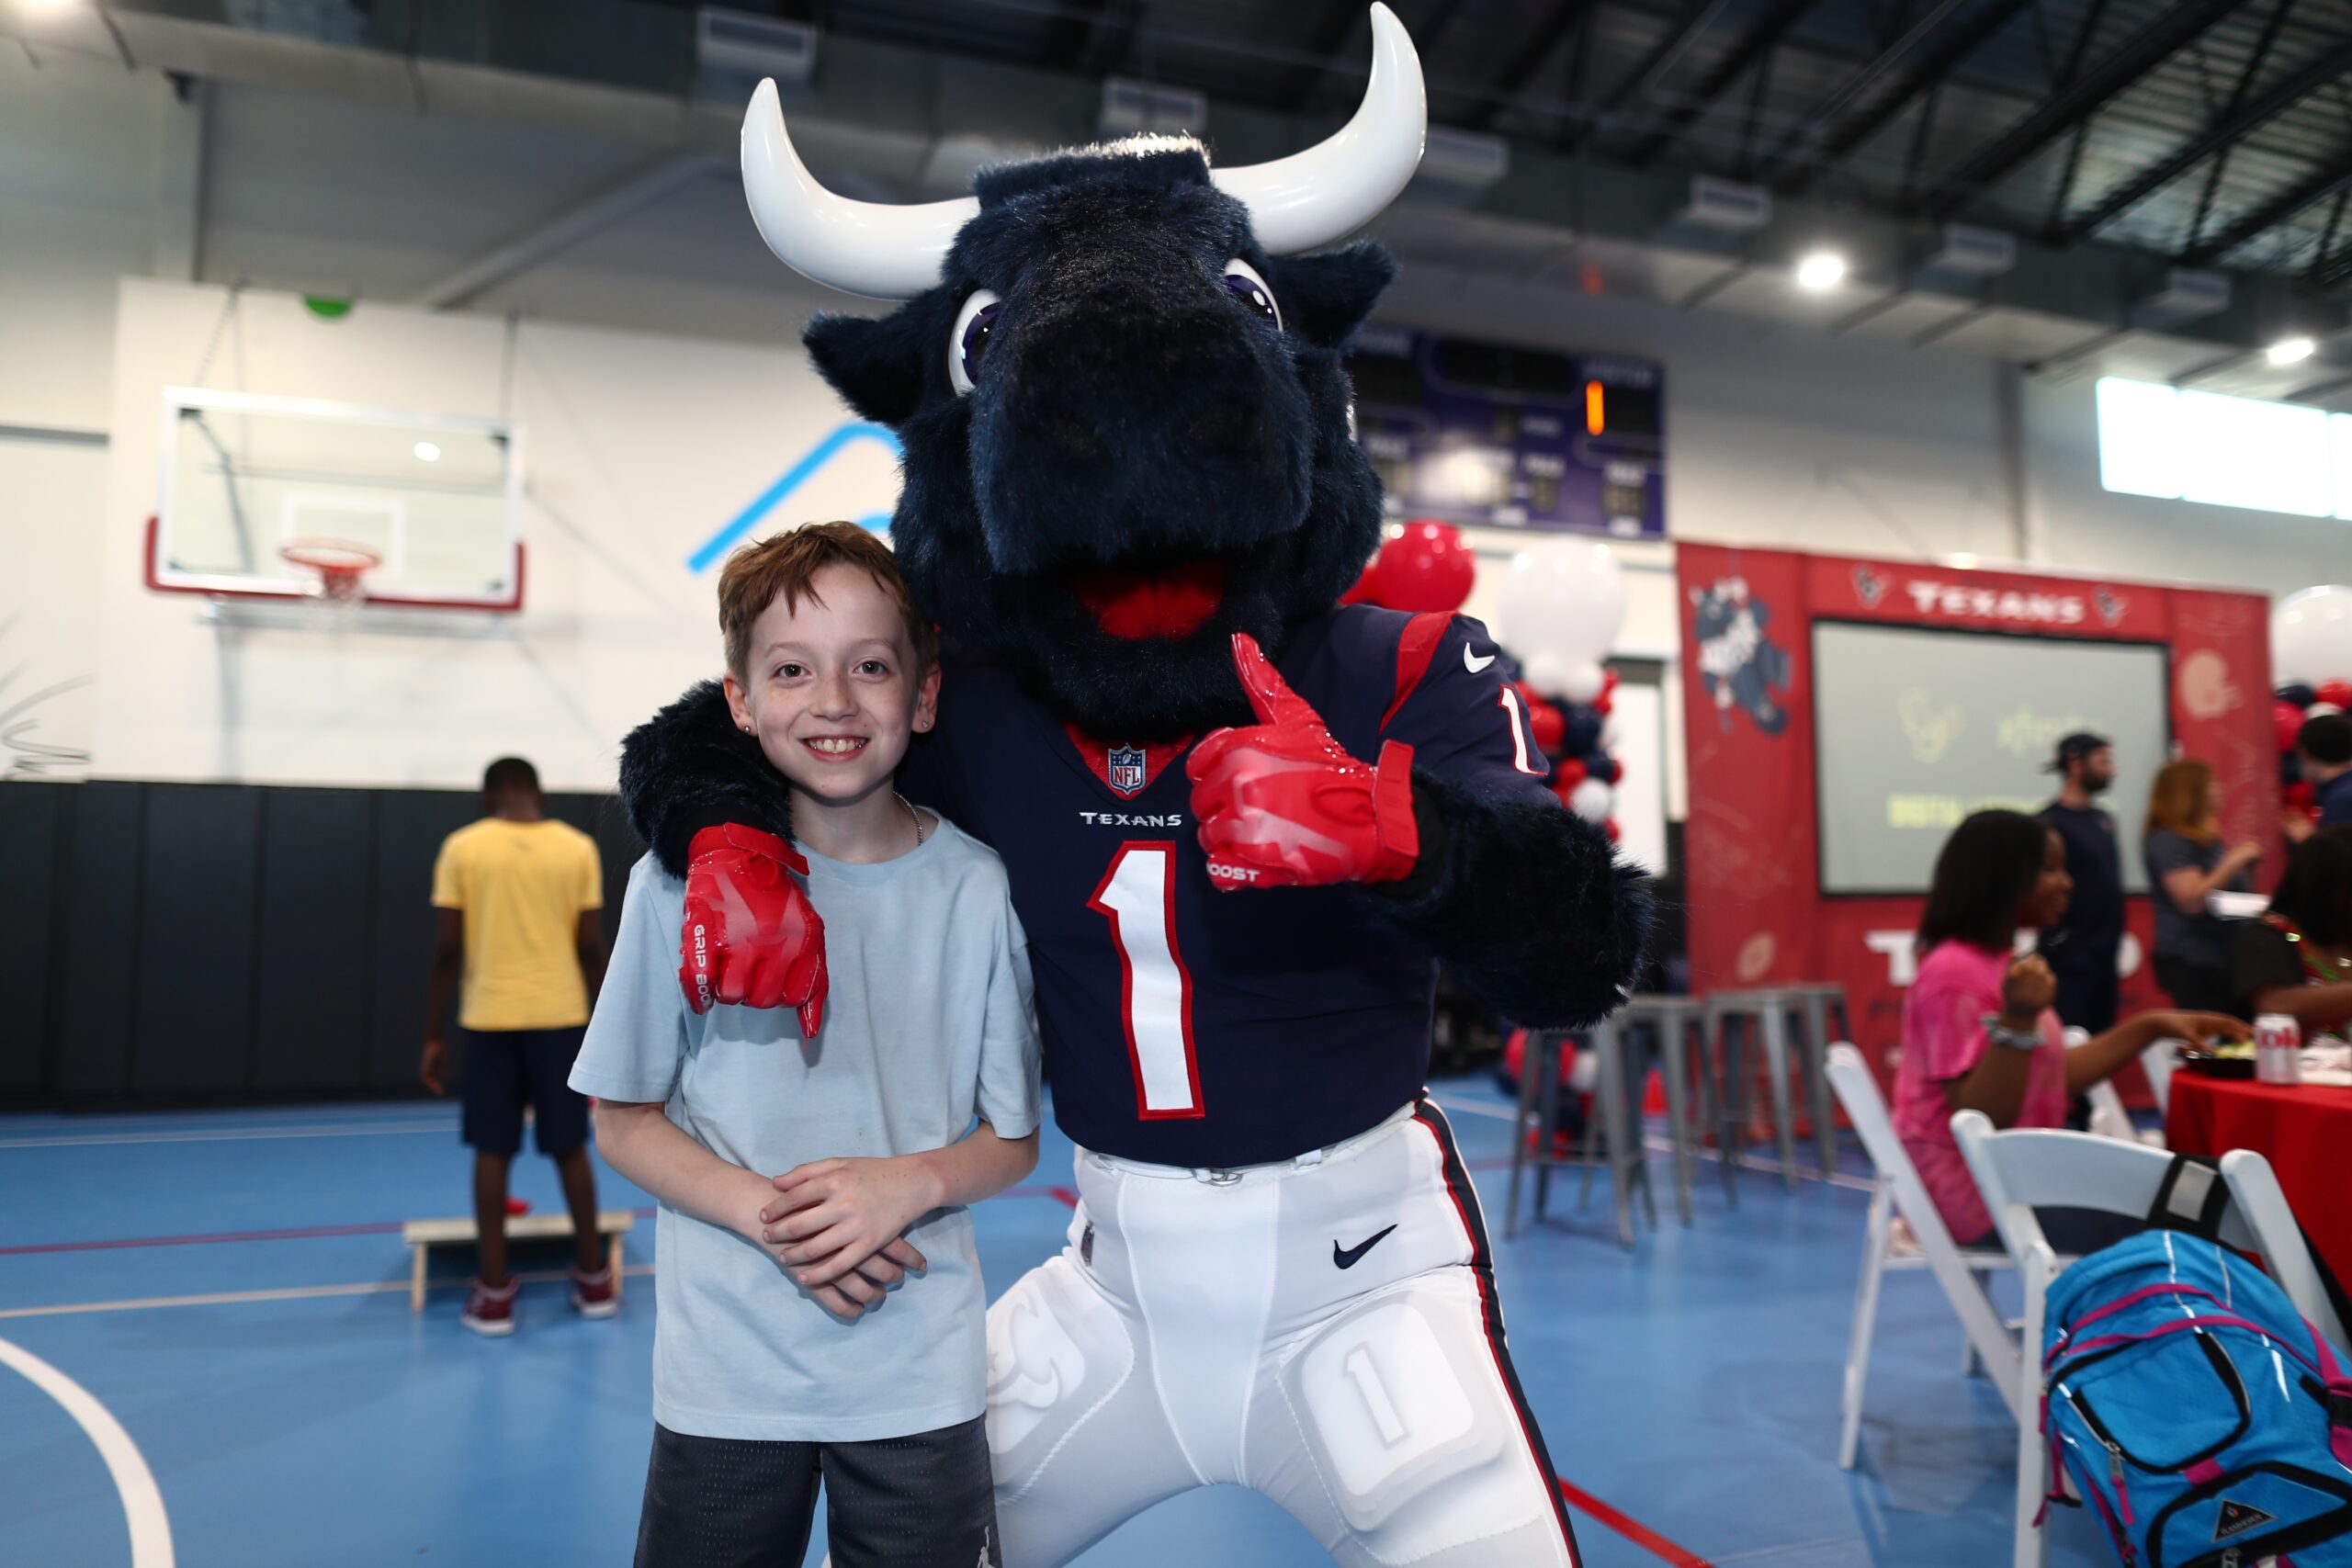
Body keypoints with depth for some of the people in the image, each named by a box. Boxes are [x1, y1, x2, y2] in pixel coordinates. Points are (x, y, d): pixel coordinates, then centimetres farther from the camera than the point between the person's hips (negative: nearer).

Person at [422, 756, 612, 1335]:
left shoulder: (461, 848, -1)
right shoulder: (578, 847, 0)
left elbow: (447, 951, -2)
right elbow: (592, 948, 0)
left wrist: (433, 1036, 5)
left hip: (489, 1019, -1)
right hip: (559, 1017, 1)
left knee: (492, 1151, 8)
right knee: (570, 1147, 11)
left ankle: (495, 1293, 11)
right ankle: (593, 1280, 20)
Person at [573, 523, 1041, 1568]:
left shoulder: (977, 889, -7)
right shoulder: (686, 880, -8)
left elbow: (1013, 1140, 2)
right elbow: (624, 1122, 1)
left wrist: (909, 1182, -17)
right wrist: (765, 1213, -15)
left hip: (921, 1379, 0)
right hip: (724, 1374, 0)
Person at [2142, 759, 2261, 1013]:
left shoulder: (2206, 839, 18)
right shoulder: (2168, 841, -11)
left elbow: (2233, 888, 28)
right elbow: (2192, 901, -20)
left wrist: (2247, 863, 11)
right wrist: (2233, 862, -16)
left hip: (2219, 958, 9)